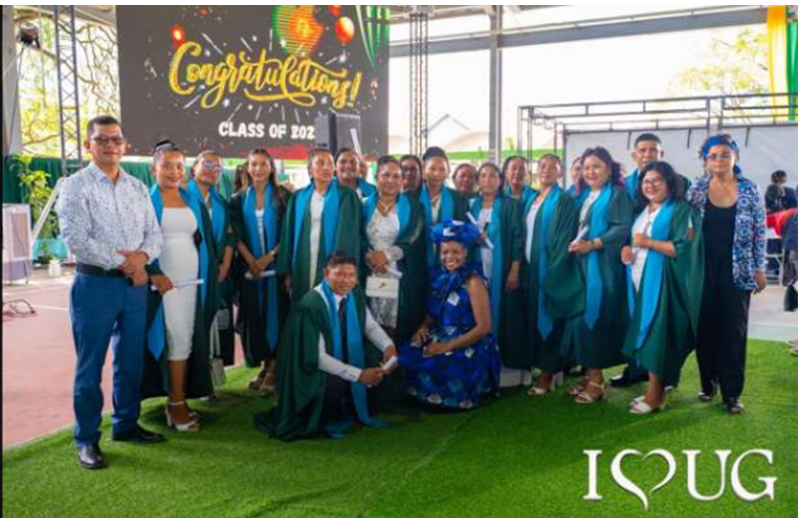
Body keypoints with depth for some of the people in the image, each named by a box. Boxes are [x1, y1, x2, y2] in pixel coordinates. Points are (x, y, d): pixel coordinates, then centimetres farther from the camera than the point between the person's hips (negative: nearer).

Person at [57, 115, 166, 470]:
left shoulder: (137, 188, 11)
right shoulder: (75, 186, -5)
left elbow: (154, 233, 9)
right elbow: (76, 240, -15)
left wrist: (141, 256, -12)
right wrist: (122, 263, -14)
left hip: (135, 284, 5)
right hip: (95, 284, -5)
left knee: (131, 361, 14)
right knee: (90, 366, 2)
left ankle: (126, 424, 29)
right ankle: (87, 439, 14)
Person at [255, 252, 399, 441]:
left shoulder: (355, 294, -9)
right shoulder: (311, 305, -28)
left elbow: (370, 325, 3)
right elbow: (316, 357, -28)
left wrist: (388, 345, -19)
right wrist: (358, 374, -30)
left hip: (346, 355, 7)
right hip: (314, 369, -7)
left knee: (384, 360, -11)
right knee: (335, 384, -36)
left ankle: (360, 411, 11)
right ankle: (328, 418, -1)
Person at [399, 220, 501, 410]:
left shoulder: (473, 282, -14)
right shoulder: (443, 277, 6)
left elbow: (484, 328, -18)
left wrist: (448, 346, -21)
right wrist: (424, 328, -6)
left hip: (469, 348, -6)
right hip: (441, 338, 6)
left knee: (436, 364, -30)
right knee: (407, 355, -17)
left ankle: (456, 398, -4)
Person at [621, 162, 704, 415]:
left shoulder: (680, 210, -6)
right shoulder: (642, 211, 17)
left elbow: (684, 247, -16)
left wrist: (648, 242, -16)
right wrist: (627, 250, 2)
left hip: (662, 282, -7)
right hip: (640, 281, 7)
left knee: (656, 335, -6)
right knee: (645, 335, 8)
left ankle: (655, 394, 4)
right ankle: (654, 390, 16)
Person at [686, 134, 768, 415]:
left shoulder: (750, 190, 0)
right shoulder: (696, 190, 1)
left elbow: (759, 232, 2)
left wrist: (760, 269, 0)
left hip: (737, 271, -1)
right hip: (704, 270, 1)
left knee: (734, 330, 2)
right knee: (705, 328, 6)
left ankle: (732, 392, 11)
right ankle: (708, 383, 23)